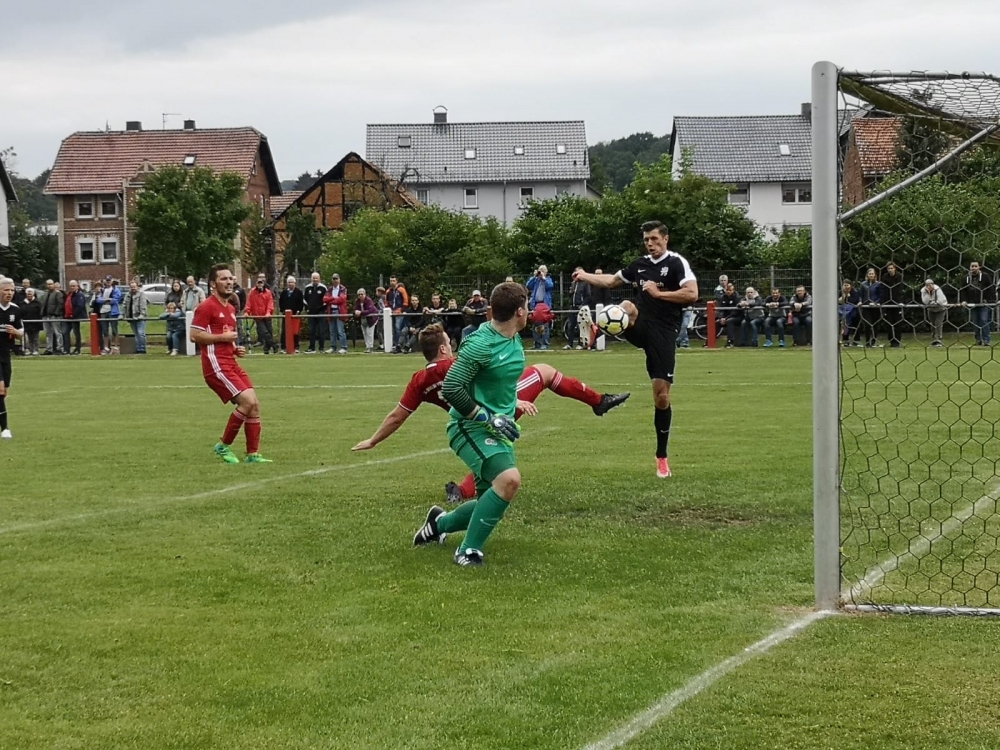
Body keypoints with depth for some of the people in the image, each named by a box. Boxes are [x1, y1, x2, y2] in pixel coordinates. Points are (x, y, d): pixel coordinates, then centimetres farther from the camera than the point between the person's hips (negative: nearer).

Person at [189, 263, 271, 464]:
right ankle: (224, 446, -3)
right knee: (247, 401, -17)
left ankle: (253, 454, 7)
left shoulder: (231, 309, 20)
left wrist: (236, 349, 13)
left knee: (254, 404, 1)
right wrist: (223, 337, -13)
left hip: (230, 362, 9)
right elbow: (195, 336, -15)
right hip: (216, 364, -9)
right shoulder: (207, 307, -8)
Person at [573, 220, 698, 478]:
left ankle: (662, 457, 9)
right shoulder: (640, 264, 12)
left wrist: (658, 293, -17)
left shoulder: (677, 263, -5)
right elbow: (611, 281, 29)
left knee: (662, 396, -2)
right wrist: (585, 276, 20)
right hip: (641, 326, 4)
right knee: (627, 307, -34)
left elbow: (692, 294, -18)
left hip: (664, 332, -4)